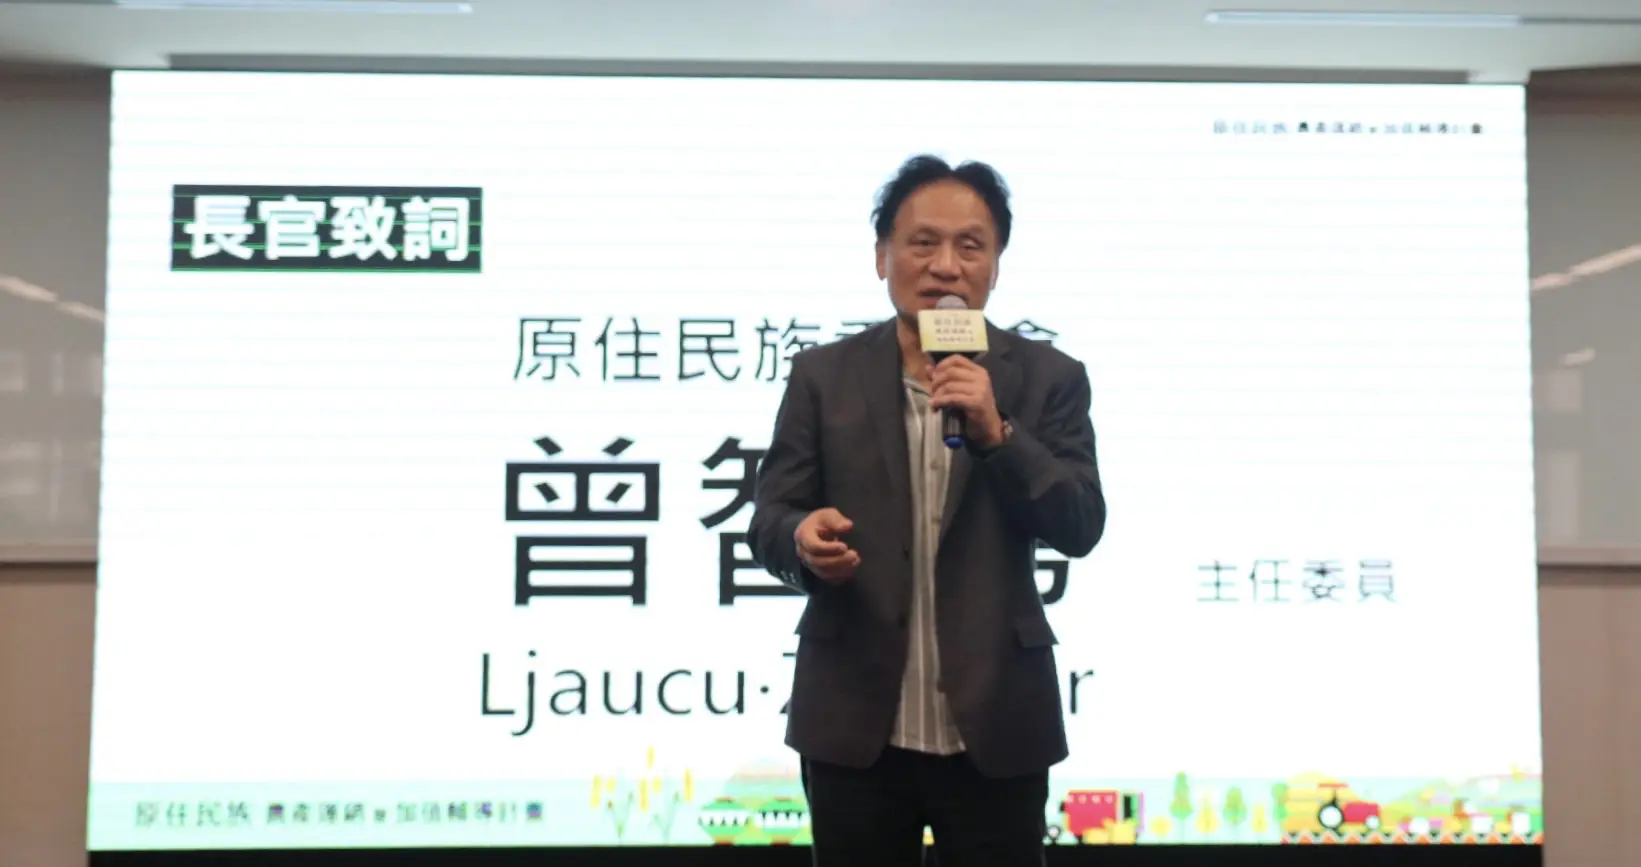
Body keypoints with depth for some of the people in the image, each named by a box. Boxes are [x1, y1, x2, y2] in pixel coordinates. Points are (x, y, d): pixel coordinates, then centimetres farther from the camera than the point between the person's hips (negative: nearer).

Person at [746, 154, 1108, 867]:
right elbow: (769, 518, 0)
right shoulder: (822, 374, 2)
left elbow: (1080, 528, -6)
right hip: (854, 725, 1)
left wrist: (997, 432, -20)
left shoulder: (1048, 377, 1)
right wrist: (803, 538, -23)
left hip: (996, 727, 0)